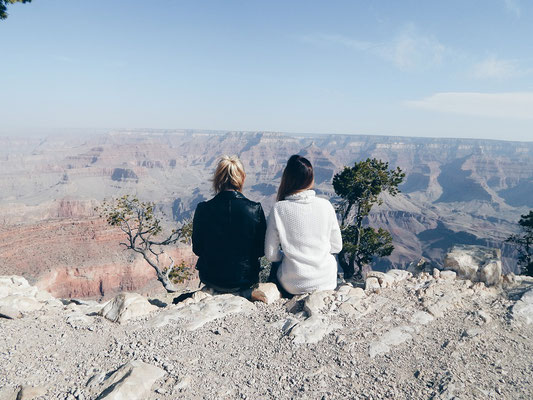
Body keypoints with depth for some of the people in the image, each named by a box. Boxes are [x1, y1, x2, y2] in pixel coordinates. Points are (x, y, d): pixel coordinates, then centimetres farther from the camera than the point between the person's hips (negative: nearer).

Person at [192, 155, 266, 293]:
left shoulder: (203, 209, -16)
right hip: (245, 280, 0)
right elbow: (261, 250, -6)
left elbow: (197, 249, -3)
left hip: (211, 280, 1)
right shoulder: (255, 210, -17)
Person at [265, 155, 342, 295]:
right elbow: (337, 247, 2)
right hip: (327, 282, 1)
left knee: (276, 264, 31)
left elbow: (271, 255, -7)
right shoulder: (325, 205, -9)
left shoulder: (279, 209, -14)